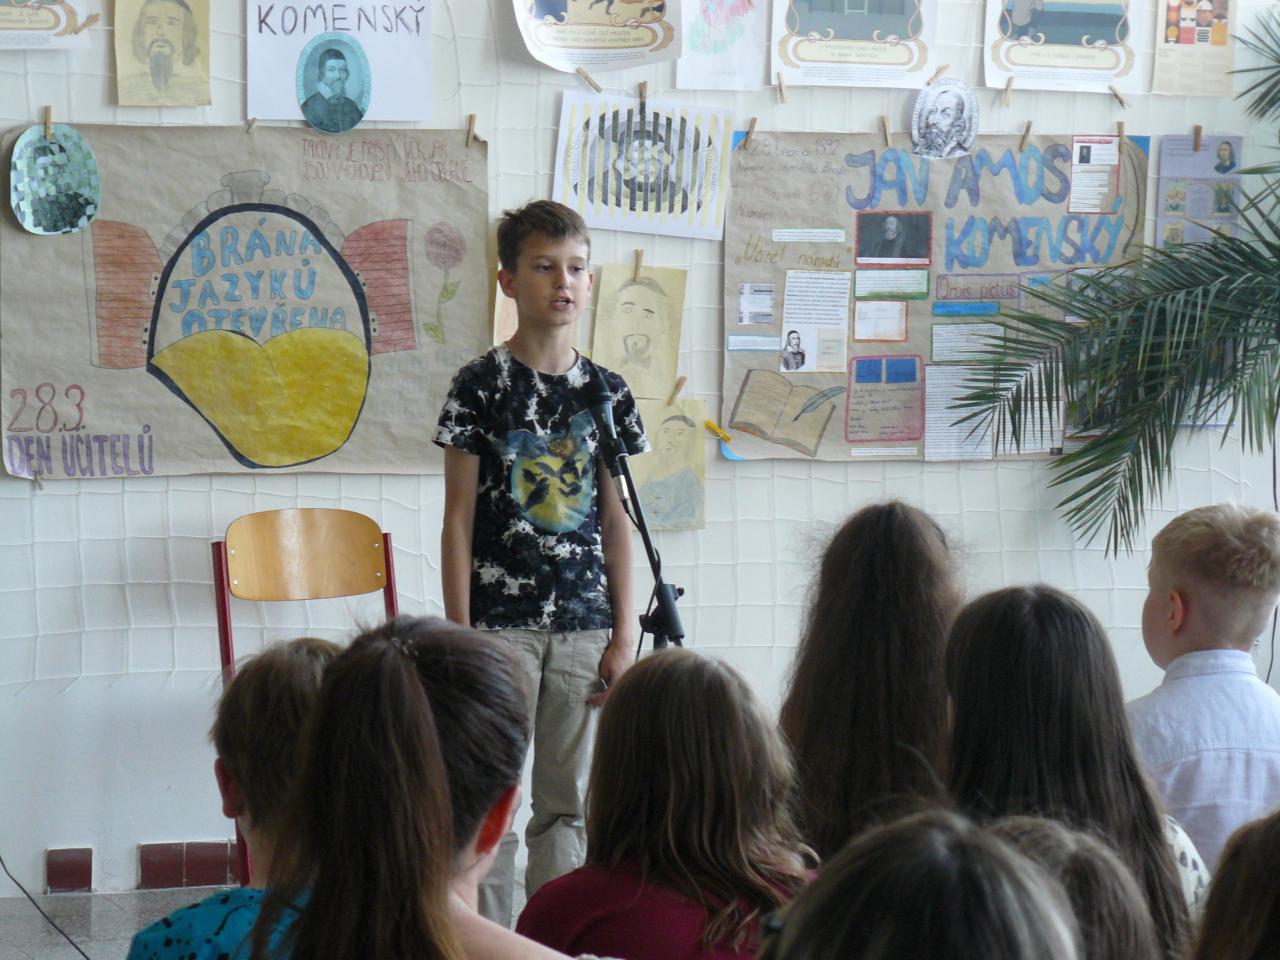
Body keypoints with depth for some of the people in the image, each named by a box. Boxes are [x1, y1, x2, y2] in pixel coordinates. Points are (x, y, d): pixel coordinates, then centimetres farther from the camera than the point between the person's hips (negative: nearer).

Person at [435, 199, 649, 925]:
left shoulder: (605, 392, 7)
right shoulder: (482, 387, -3)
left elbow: (615, 520, 10)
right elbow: (459, 516, -2)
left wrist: (624, 634, 5)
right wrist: (461, 634, -7)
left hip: (585, 624, 3)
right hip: (500, 620, -3)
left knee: (568, 804, 9)